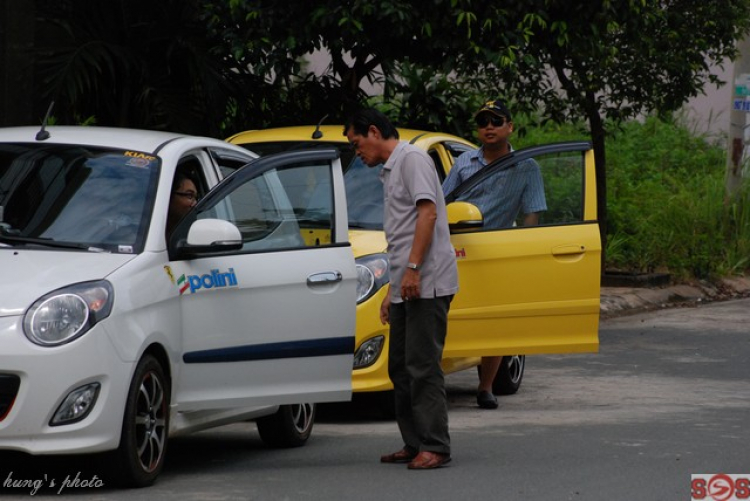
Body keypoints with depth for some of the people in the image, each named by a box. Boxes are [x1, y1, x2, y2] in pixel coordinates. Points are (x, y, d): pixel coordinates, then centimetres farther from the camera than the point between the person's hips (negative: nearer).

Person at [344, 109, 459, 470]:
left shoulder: (412, 159, -6)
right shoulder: (390, 171, 24)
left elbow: (428, 213, -17)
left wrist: (412, 269, -22)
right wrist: (391, 292, 26)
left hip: (427, 283, -10)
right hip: (407, 288, 10)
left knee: (423, 366, -12)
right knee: (401, 368, 11)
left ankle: (434, 447, -12)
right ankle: (414, 444, 15)